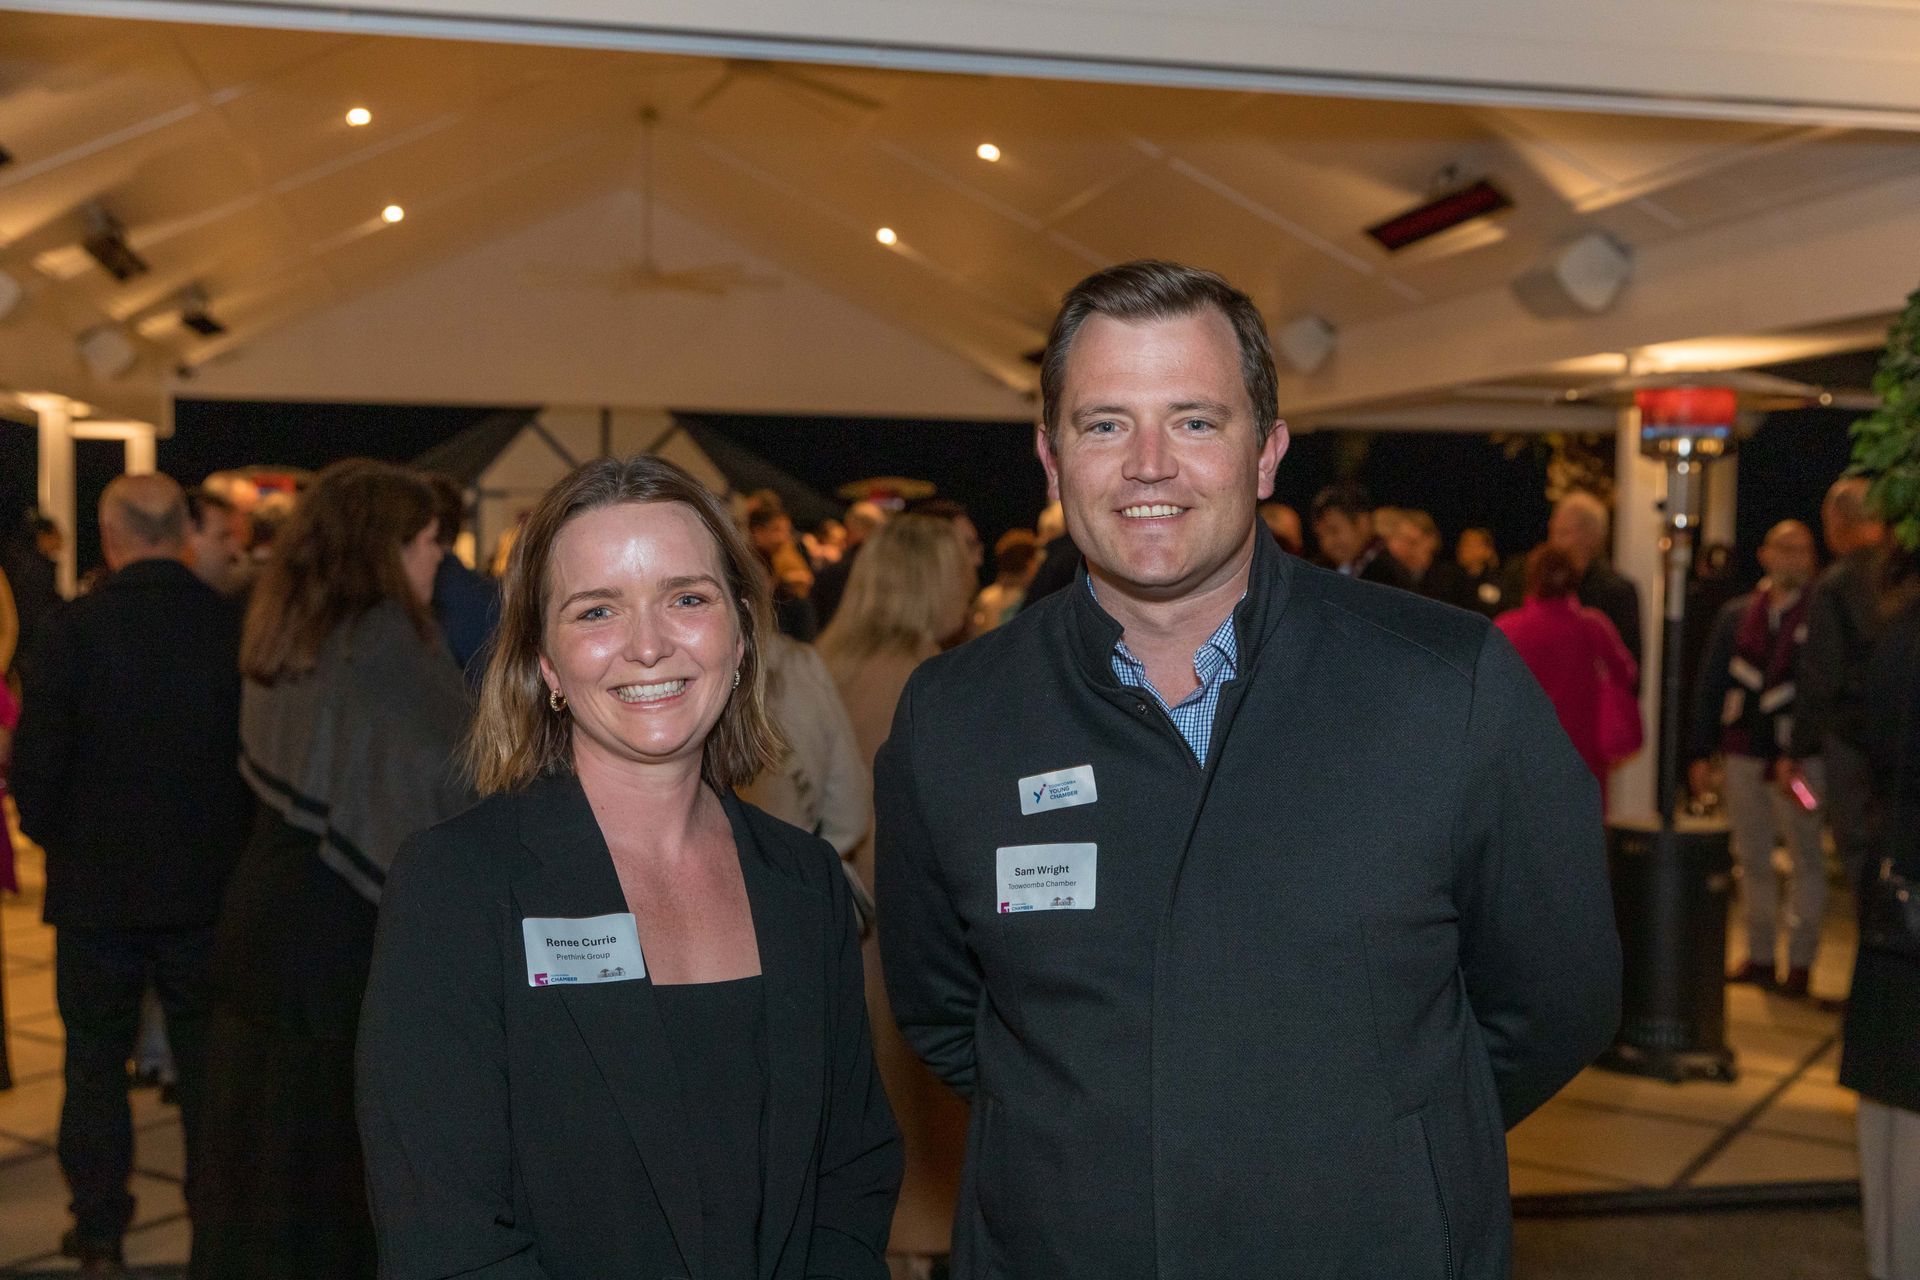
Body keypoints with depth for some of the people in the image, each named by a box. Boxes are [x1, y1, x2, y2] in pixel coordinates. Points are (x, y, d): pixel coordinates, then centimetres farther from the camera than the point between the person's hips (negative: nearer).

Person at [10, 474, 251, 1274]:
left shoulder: (70, 631, -13)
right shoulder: (236, 628, -9)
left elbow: (34, 765, -11)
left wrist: (56, 838, 8)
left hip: (97, 885, -1)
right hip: (208, 882, 1)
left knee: (95, 1059, 14)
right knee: (207, 1057, 14)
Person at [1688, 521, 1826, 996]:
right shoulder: (1736, 614, 10)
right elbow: (1711, 684, 11)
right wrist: (1701, 752, 6)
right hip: (1743, 753, 4)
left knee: (1806, 859, 5)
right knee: (1752, 858, 10)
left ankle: (1800, 961, 12)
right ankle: (1759, 956, 19)